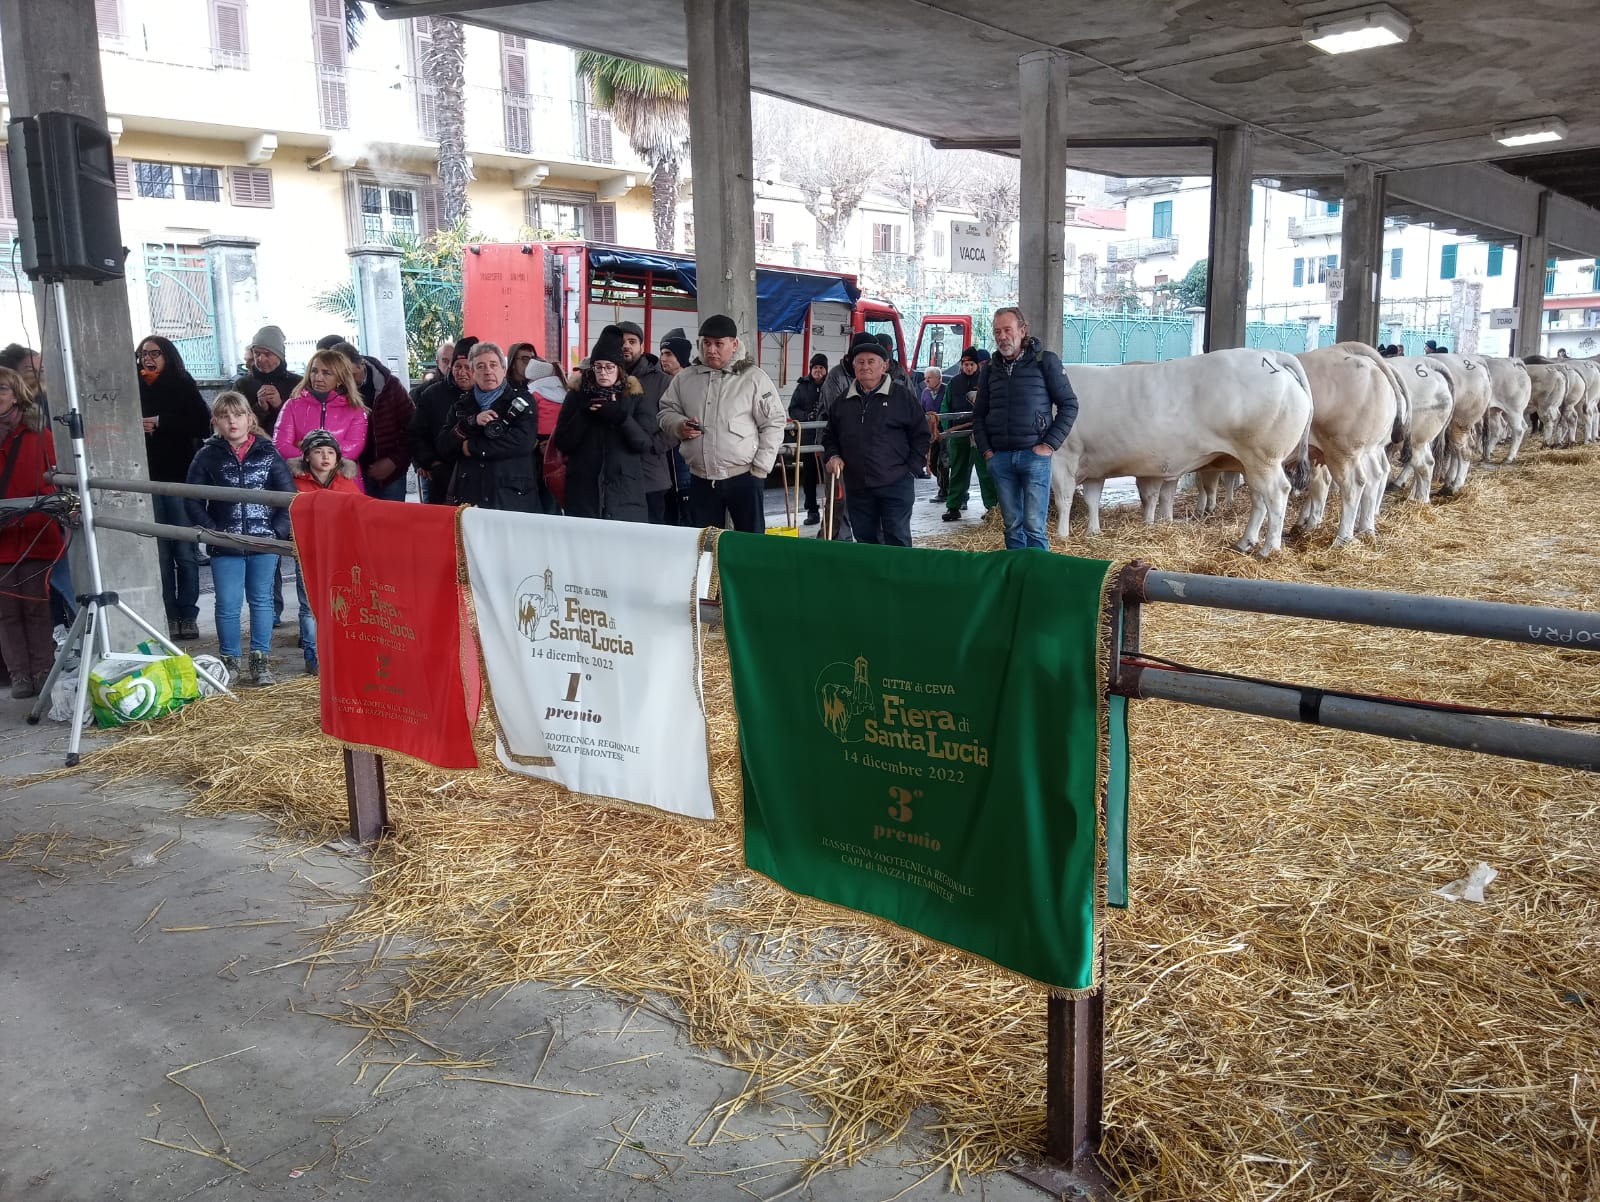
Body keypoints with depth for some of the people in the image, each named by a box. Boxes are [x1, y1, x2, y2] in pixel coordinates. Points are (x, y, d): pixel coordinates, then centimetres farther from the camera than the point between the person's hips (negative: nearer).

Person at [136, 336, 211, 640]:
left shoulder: (183, 387, 5)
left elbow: (203, 424, -7)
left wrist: (160, 422, -9)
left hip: (180, 477, -2)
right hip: (147, 478, 2)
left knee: (185, 552, -1)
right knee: (160, 552, 1)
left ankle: (187, 615, 6)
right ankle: (169, 616, 6)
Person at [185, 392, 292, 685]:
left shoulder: (268, 453, 2)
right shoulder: (207, 456, 1)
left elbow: (288, 496, 2)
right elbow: (193, 501, 3)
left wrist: (278, 531, -8)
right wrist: (212, 531, -9)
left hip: (264, 542, 0)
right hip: (225, 545, 0)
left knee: (261, 601, 9)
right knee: (228, 605, 2)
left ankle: (261, 660, 17)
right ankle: (229, 660, 16)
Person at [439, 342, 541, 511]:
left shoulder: (521, 401, 4)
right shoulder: (463, 405, 15)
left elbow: (523, 441, -12)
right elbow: (443, 447, 6)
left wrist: (473, 447, -7)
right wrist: (472, 422, -10)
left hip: (513, 497, -3)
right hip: (470, 498, 3)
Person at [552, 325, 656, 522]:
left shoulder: (637, 396, 5)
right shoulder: (577, 394, 7)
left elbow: (646, 443, -4)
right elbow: (562, 444, 2)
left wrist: (621, 416, -18)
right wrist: (583, 415, -12)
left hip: (626, 492, -1)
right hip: (583, 491, 1)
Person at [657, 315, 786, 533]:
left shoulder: (754, 378, -4)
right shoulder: (684, 378, 8)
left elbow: (773, 424, -4)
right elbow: (667, 411, 17)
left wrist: (760, 468, -8)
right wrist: (680, 425, -6)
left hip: (744, 477, -4)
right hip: (700, 479, 4)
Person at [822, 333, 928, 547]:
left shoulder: (902, 396, 0)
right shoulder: (844, 402, 12)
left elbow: (921, 434, 2)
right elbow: (830, 436, 23)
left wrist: (912, 469, -5)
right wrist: (832, 456, 3)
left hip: (895, 484, -4)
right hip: (856, 487, 4)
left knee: (897, 541, -2)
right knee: (865, 540, 10)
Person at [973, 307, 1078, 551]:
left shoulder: (1045, 361, 0)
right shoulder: (990, 369, 12)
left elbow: (1069, 405, 0)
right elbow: (979, 414, 17)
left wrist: (1050, 445, -7)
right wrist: (985, 450, 5)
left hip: (1034, 456, -4)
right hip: (999, 458, 4)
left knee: (1034, 526, -6)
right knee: (1012, 525, 8)